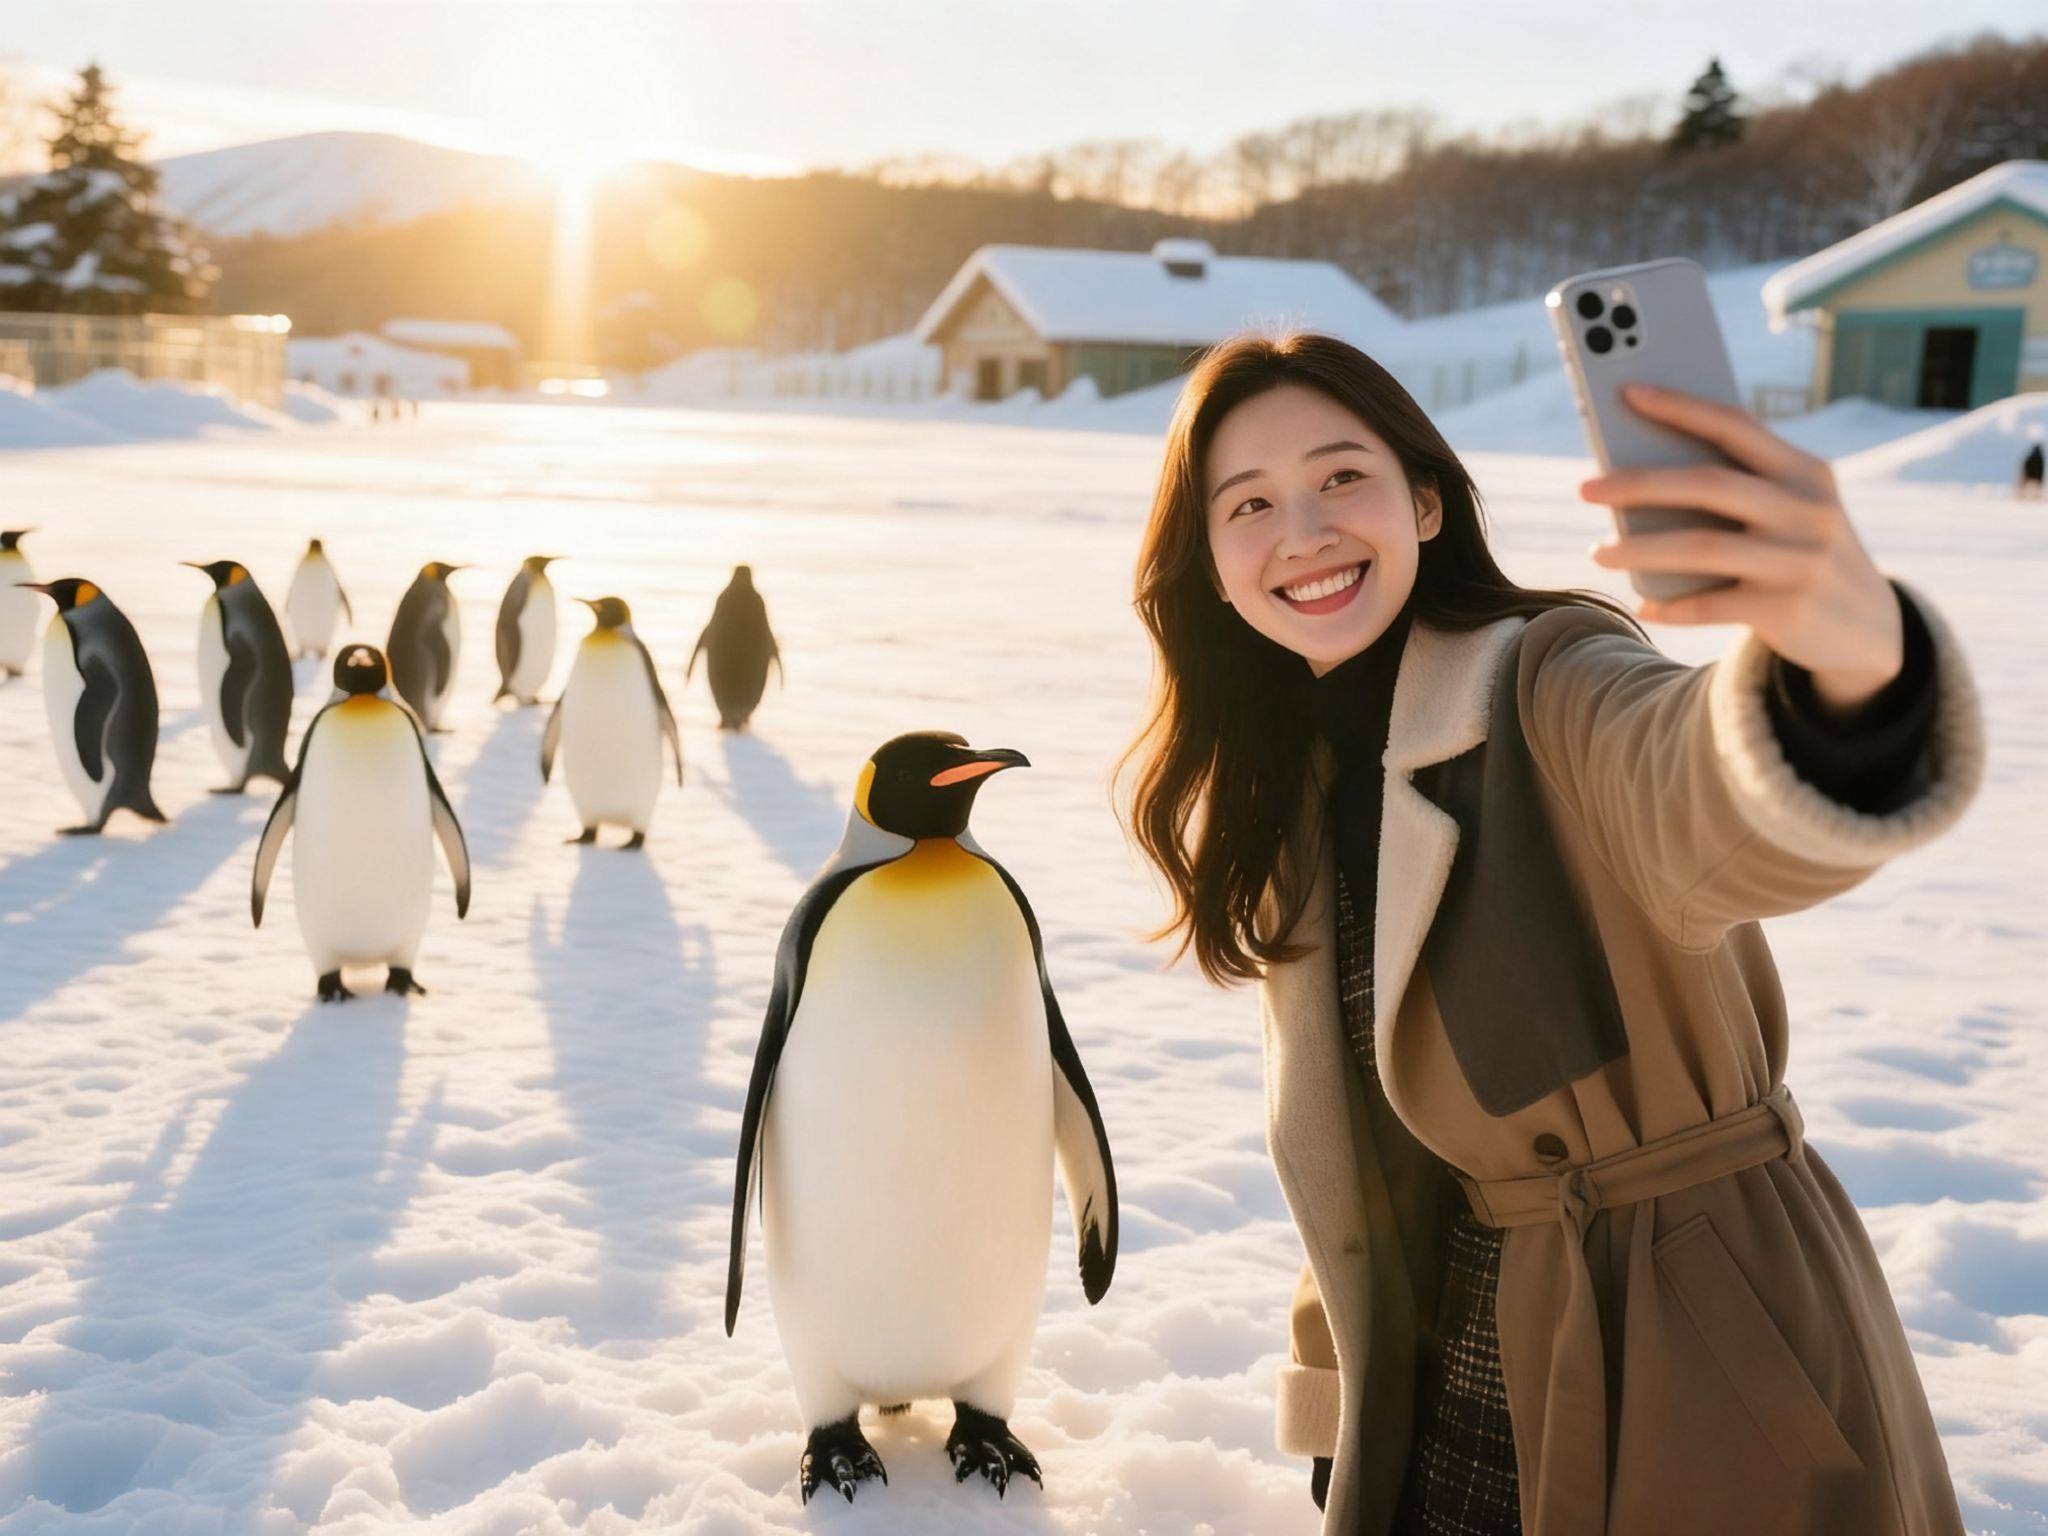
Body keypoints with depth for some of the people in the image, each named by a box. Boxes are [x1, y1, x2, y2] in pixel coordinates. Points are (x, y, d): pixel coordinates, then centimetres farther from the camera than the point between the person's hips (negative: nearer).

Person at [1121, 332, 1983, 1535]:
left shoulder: (1551, 691, -17)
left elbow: (1721, 812, -41)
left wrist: (1855, 654, -60)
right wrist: (1349, 1414, 13)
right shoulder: (1286, 796, 3)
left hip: (1701, 1389, -5)